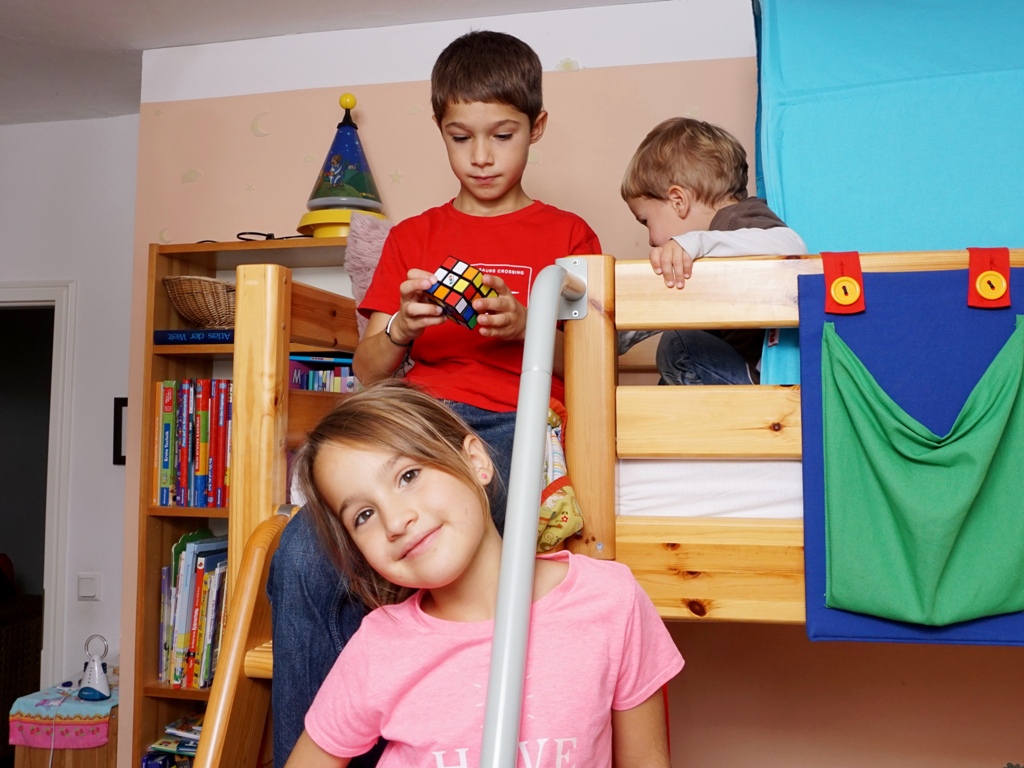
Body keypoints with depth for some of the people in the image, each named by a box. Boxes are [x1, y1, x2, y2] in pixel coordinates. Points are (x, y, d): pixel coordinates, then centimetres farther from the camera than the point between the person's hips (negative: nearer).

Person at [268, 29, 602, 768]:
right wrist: (400, 328, -5)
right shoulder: (412, 237, 22)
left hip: (514, 427, -2)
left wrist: (523, 329, -9)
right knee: (305, 555, -28)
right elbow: (368, 373, 17)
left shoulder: (568, 235, 16)